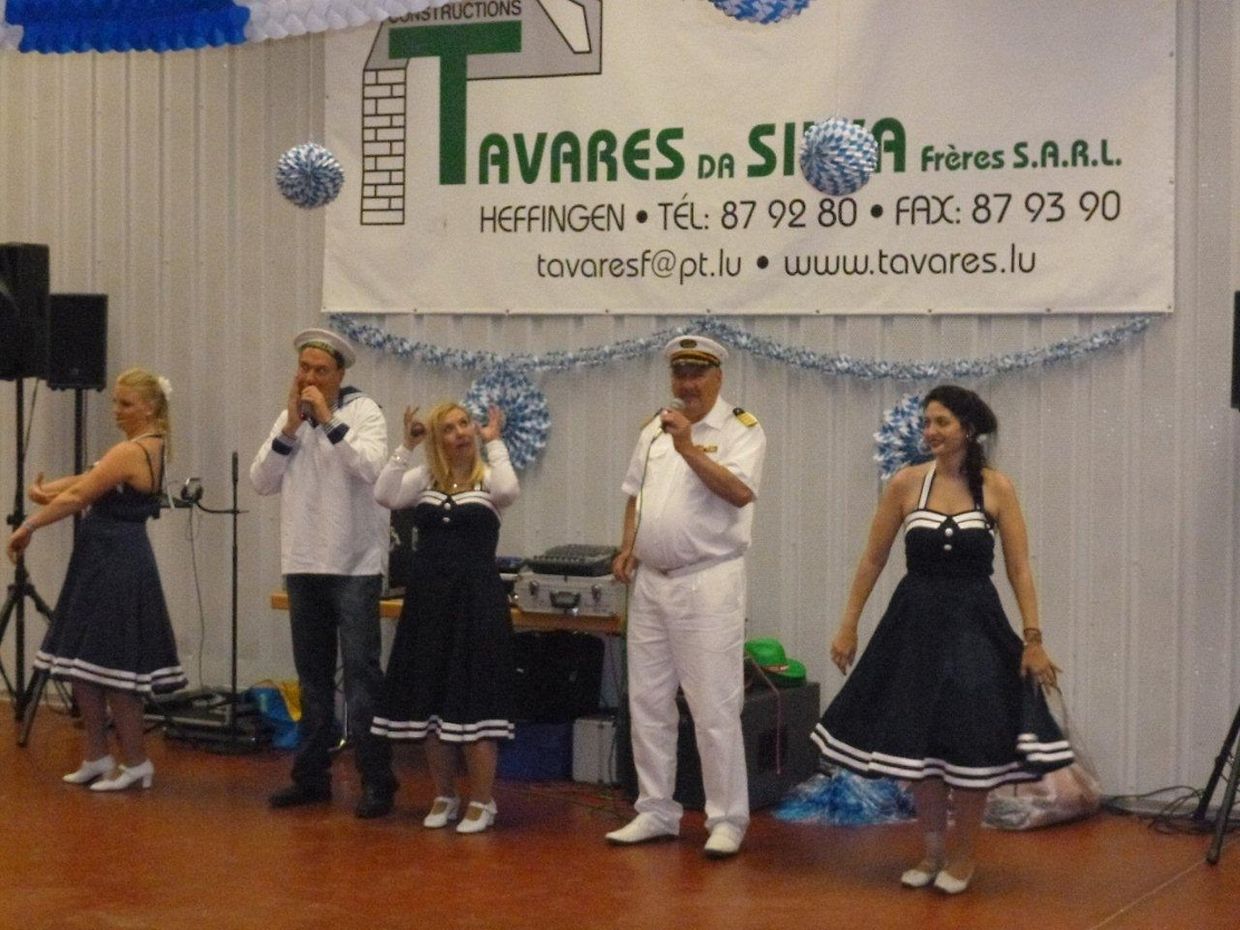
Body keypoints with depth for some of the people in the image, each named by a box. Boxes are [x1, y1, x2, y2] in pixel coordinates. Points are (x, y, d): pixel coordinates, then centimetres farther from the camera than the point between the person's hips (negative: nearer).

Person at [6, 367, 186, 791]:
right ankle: (97, 759, 20)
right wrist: (46, 490, -6)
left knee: (109, 667, -1)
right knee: (86, 665, 13)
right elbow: (87, 481, 11)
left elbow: (76, 497, -16)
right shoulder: (152, 446, 13)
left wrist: (27, 527, -7)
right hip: (104, 562, 10)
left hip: (115, 563, -10)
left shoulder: (131, 452, -17)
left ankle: (135, 762, 8)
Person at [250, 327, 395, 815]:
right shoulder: (289, 417, 10)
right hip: (302, 563, 5)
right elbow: (261, 481, 3)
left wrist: (328, 420, -18)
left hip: (353, 565, -5)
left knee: (361, 673, -6)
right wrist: (290, 427, -7)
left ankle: (376, 779, -2)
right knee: (312, 675, 12)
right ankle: (312, 775, 19)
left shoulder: (363, 412, -4)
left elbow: (370, 467, -21)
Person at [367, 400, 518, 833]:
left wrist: (493, 441, -13)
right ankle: (443, 796, 22)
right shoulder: (424, 478, 7)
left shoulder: (488, 479, -1)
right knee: (430, 701, 9)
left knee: (474, 701, -3)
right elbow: (384, 495, -8)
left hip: (477, 599, -4)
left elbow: (509, 491, -24)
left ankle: (481, 801, 7)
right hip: (428, 598, 4)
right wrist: (407, 446, -8)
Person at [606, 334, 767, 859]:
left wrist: (689, 448, -25)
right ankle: (655, 811, 22)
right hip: (650, 580, 7)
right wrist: (628, 547, 7)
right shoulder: (654, 430, 13)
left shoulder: (741, 430, -6)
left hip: (707, 584, -7)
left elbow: (740, 492, -21)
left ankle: (727, 820, 4)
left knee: (715, 709, -5)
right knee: (647, 703, 11)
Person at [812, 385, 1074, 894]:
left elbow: (1019, 569, -3)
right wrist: (848, 627, 4)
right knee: (917, 743, 5)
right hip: (916, 623, 1)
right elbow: (872, 561, 5)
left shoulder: (996, 488, -4)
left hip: (975, 626, -1)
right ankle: (931, 851, 24)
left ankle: (962, 855, 20)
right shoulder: (906, 483, -2)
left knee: (972, 745, 1)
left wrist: (1033, 639, -8)